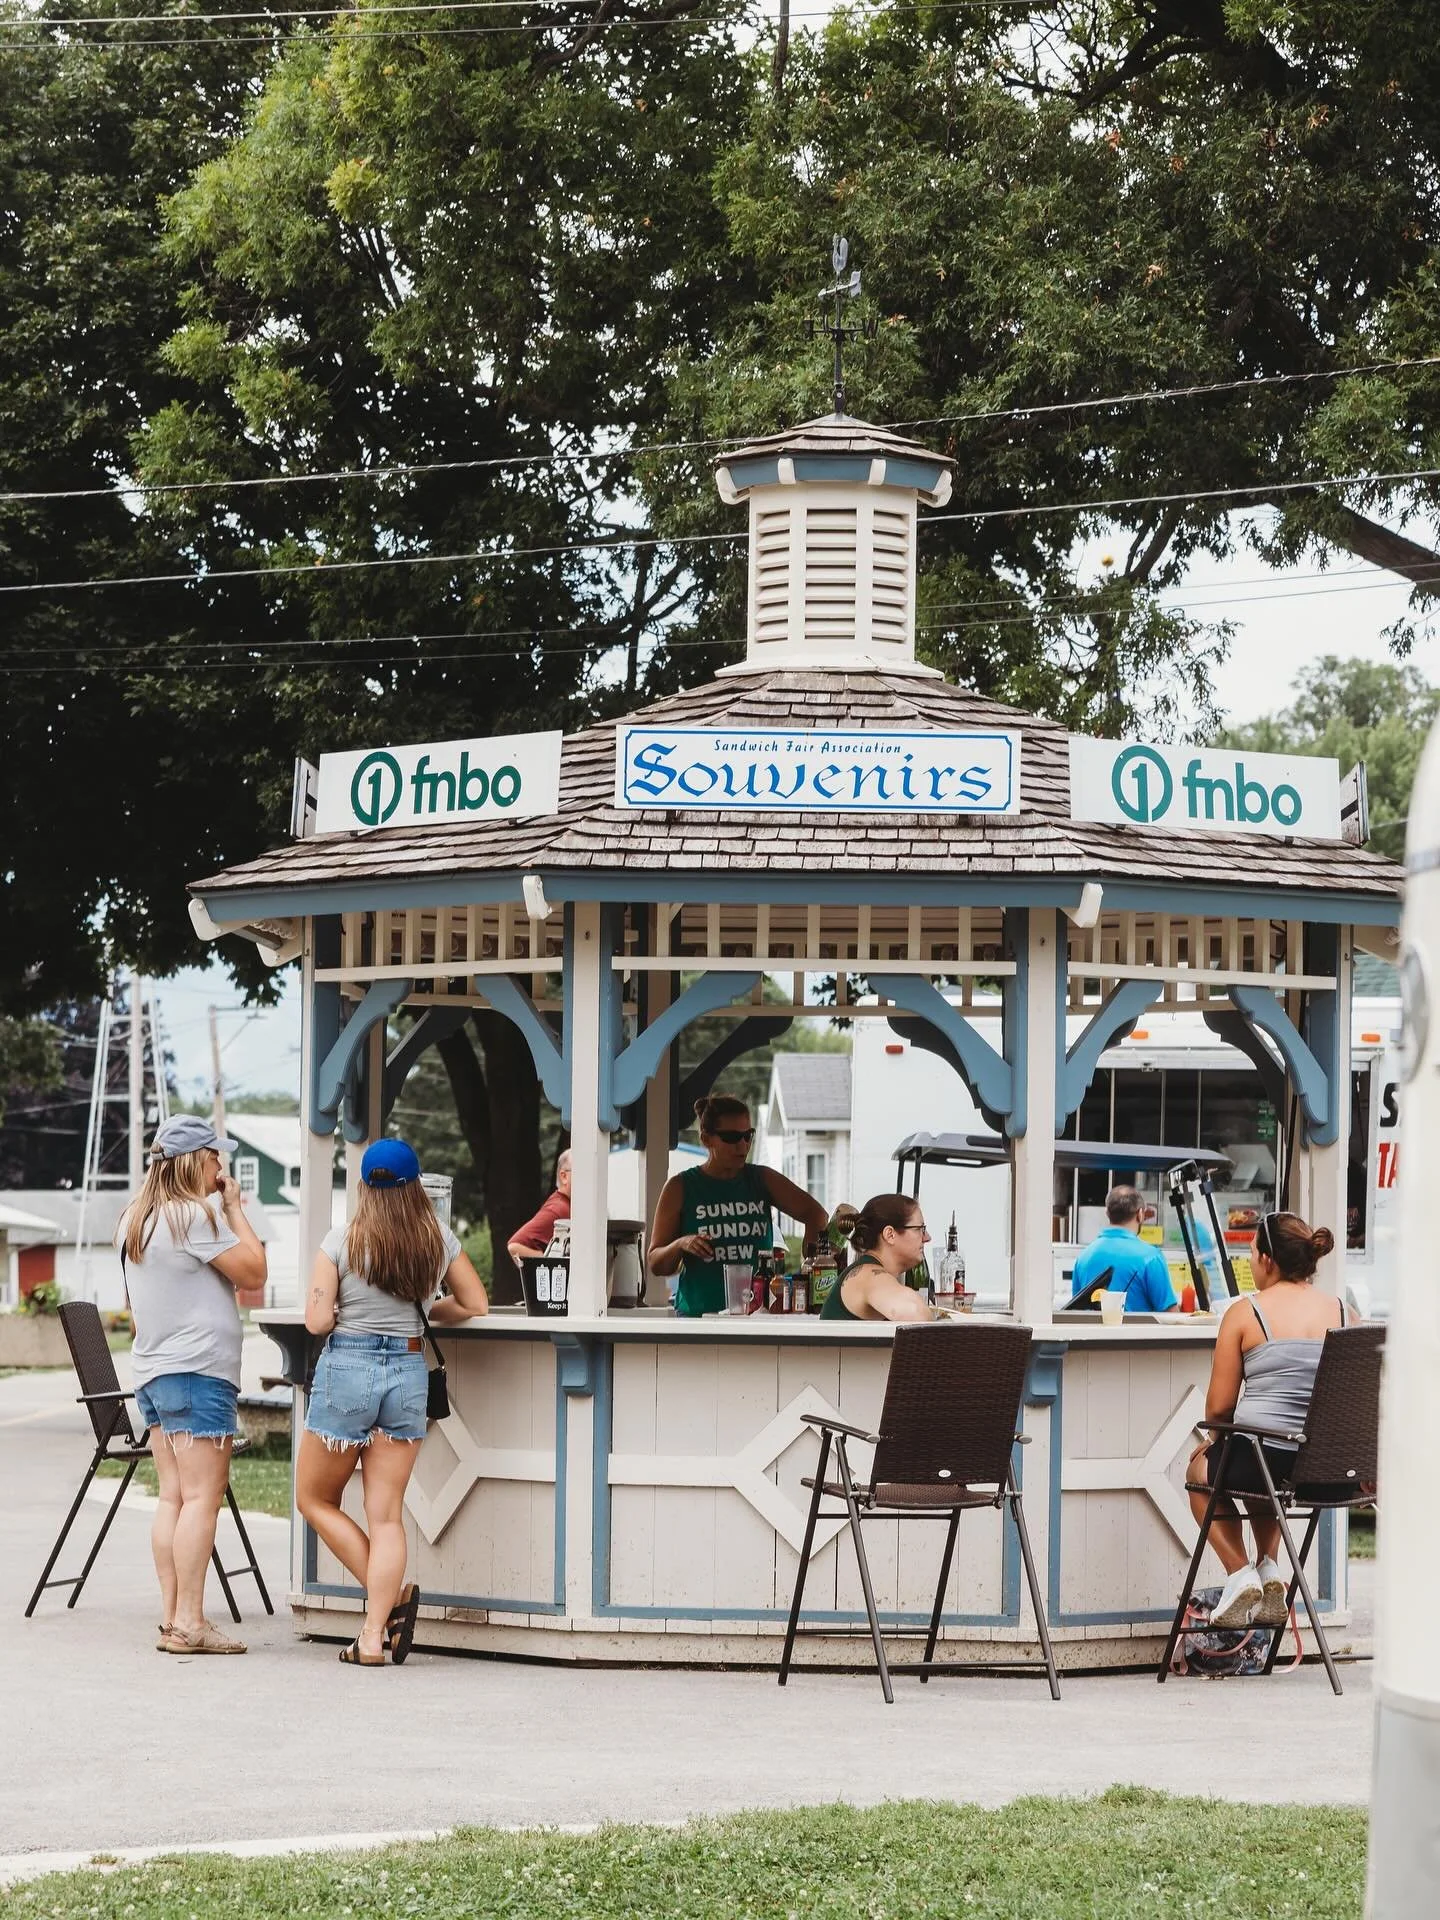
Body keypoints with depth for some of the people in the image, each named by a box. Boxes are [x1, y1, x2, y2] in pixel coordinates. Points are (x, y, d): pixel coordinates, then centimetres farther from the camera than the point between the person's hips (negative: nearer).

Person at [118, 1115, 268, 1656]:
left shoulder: (135, 1219, 15)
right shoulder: (195, 1216, -13)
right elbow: (253, 1271, -9)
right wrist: (234, 1208, -2)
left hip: (151, 1372, 9)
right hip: (198, 1370, -9)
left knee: (172, 1498, 9)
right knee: (201, 1497, -9)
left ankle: (171, 1617, 6)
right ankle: (189, 1623, -12)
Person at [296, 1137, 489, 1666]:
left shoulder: (341, 1241, -8)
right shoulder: (439, 1240, 2)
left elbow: (317, 1321, -10)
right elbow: (475, 1303, 11)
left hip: (347, 1369, -3)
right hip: (409, 1370, 3)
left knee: (314, 1499, 14)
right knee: (386, 1514, 4)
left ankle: (392, 1596, 3)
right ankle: (375, 1635, -3)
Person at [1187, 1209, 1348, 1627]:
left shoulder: (1245, 1312, -7)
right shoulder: (1341, 1312, 4)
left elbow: (1219, 1406, -3)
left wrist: (1215, 1437, 18)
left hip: (1263, 1454, -5)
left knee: (1201, 1469, 30)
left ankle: (1240, 1573, 15)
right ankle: (1269, 1570, 25)